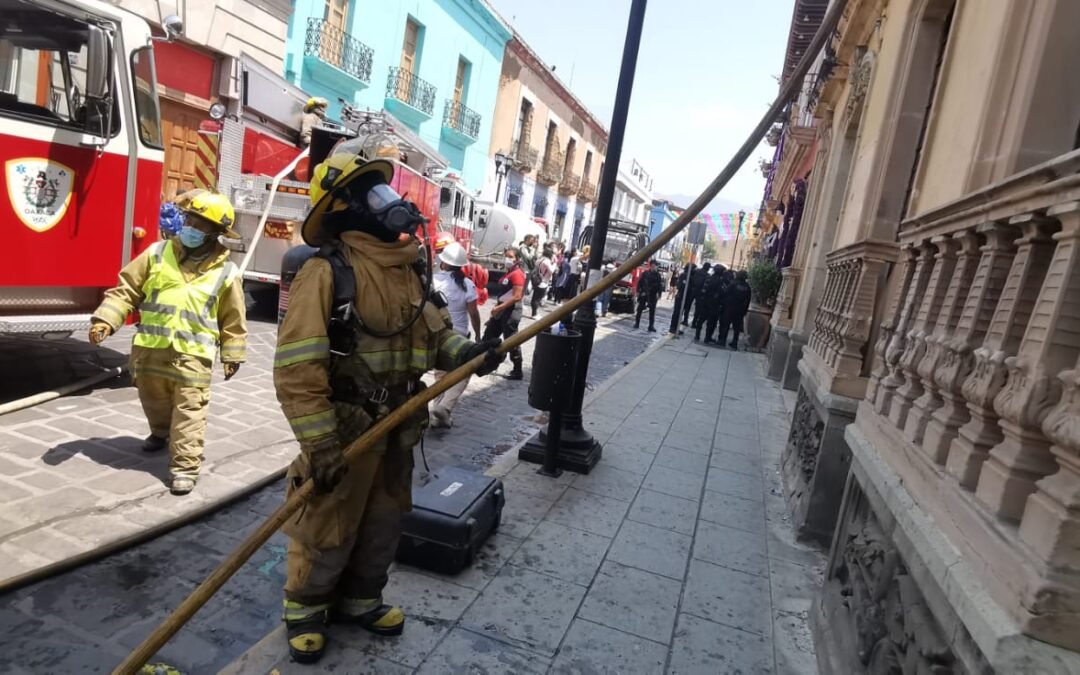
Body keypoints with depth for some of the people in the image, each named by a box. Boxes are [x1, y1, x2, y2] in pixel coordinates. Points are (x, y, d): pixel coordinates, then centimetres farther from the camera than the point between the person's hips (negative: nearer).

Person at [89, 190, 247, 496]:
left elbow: (233, 319, 3)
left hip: (193, 356, -3)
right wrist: (105, 319, -7)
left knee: (189, 411, -5)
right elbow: (127, 289, 4)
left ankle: (184, 466, 1)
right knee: (153, 400, 24)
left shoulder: (226, 273, -4)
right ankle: (161, 432, 51)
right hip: (149, 348, 4)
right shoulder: (158, 253, 1)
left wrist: (232, 356, 2)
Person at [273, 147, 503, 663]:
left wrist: (465, 352, -10)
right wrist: (321, 446, -23)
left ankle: (359, 600, 44)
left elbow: (435, 331, 11)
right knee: (327, 528, 12)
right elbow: (297, 369, -22)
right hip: (344, 431, -7)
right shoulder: (327, 272, -19)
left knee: (383, 524, 21)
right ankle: (306, 608, 38)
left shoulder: (410, 269, 4)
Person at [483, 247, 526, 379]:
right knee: (489, 336, 14)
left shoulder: (517, 274, -15)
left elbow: (517, 297, -23)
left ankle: (518, 372, 8)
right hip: (501, 309, 10)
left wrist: (499, 307, -23)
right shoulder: (508, 273, 15)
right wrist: (497, 307, 14)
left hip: (511, 310, -10)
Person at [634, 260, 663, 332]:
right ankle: (637, 323, 17)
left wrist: (659, 294, -5)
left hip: (653, 295, 0)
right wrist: (638, 291, -2)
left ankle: (651, 326, 4)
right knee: (640, 308, 6)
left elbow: (660, 285, 3)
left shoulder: (657, 275, 3)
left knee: (652, 310, 1)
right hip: (644, 293, 0)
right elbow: (640, 282, 2)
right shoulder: (645, 273, 0)